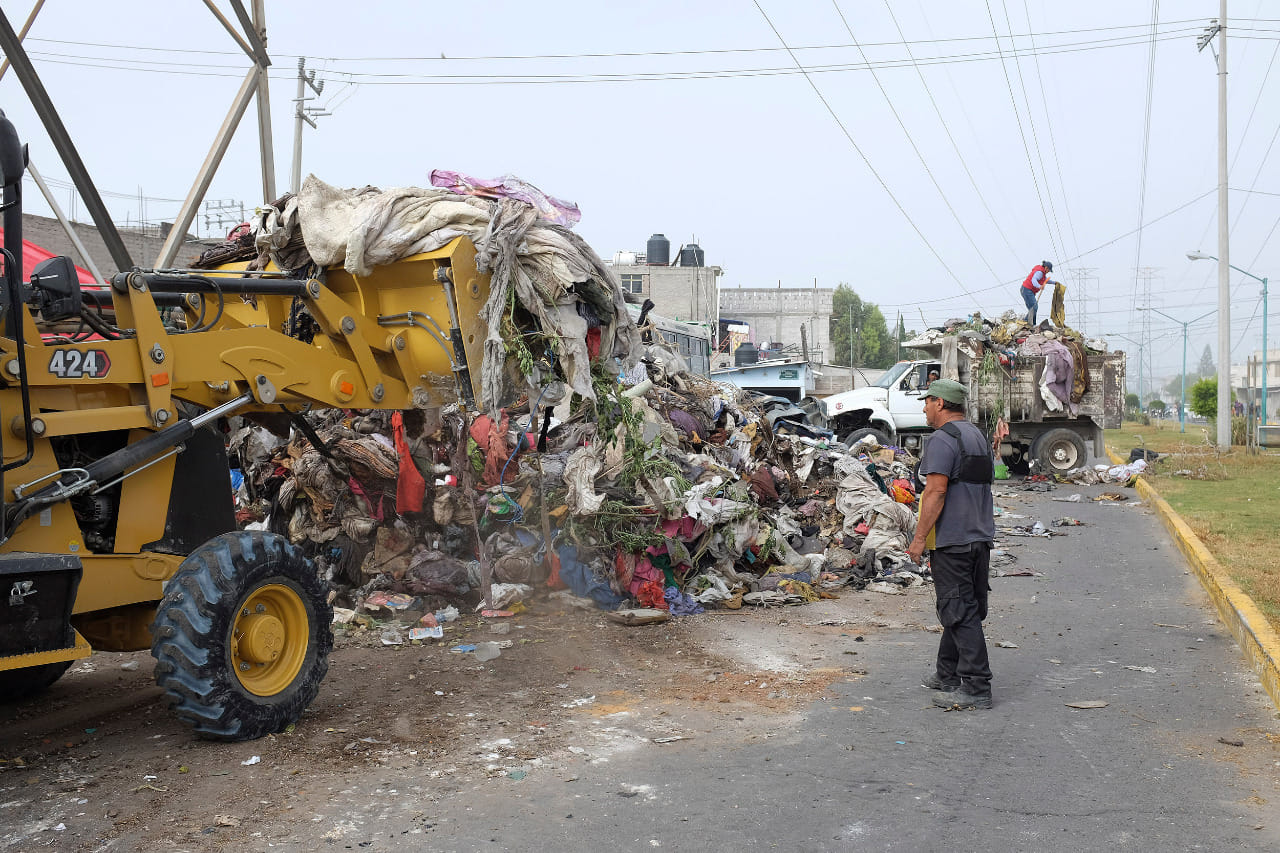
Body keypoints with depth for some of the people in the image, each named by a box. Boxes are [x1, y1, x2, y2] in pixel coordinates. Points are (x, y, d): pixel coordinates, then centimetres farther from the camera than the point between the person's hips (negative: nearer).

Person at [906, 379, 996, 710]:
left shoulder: (942, 440, -14)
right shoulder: (978, 436, 17)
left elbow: (936, 492, -21)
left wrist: (919, 538, -17)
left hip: (952, 541, -10)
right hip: (981, 536, 10)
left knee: (960, 612, -6)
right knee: (963, 609, 15)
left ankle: (976, 687, -4)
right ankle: (947, 675, 26)